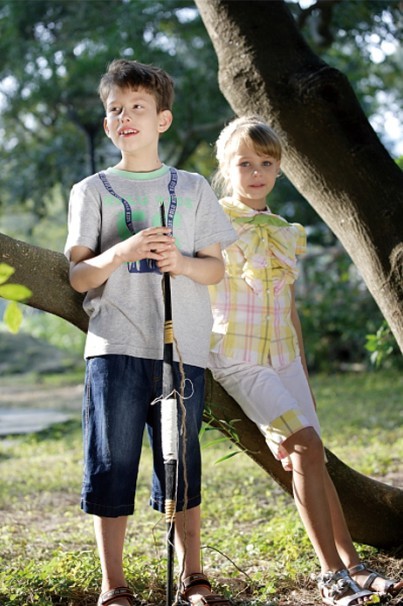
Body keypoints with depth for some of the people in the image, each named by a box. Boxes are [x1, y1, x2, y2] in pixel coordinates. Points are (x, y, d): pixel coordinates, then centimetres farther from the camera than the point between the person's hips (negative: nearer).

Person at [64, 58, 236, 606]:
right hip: (116, 346, -1)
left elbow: (216, 268, 10)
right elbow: (78, 277, 2)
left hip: (184, 346, 1)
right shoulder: (92, 191, 9)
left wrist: (182, 262, -11)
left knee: (183, 461, 6)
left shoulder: (194, 189, 13)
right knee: (113, 462, -2)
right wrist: (122, 252, -17)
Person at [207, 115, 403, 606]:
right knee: (306, 447, -16)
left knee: (308, 458, 1)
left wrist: (304, 376, 17)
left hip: (284, 357, 5)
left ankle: (351, 564, 5)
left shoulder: (284, 232, 13)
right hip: (238, 358, -5)